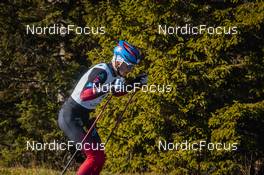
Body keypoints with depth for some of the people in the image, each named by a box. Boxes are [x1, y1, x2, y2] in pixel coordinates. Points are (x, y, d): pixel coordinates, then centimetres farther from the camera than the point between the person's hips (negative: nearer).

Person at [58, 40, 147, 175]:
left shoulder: (113, 73, 4)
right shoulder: (101, 72, -23)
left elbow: (117, 93, 24)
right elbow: (84, 95, -35)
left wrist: (134, 84, 9)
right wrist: (107, 88, -45)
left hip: (82, 117, 10)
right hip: (70, 117, -10)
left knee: (100, 158, 7)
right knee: (94, 157, -15)